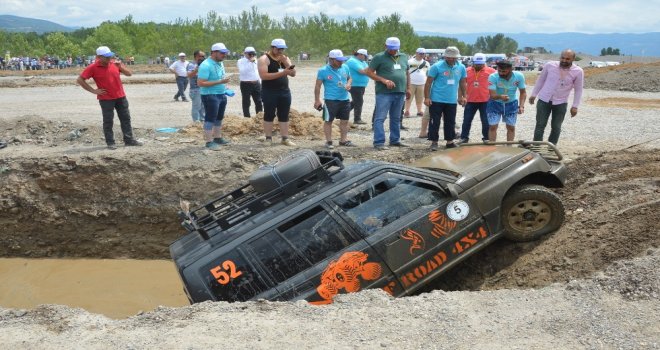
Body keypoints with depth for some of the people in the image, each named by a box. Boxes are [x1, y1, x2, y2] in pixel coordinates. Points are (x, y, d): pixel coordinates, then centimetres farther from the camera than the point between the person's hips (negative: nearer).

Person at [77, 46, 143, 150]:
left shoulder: (114, 63, 4)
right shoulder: (93, 68, -9)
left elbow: (129, 74, 5)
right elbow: (80, 80, -7)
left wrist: (120, 66, -12)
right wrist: (93, 91, -9)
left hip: (121, 96, 5)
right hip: (106, 99, -4)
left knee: (126, 118, 8)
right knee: (108, 121, 0)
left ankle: (129, 140, 17)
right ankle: (110, 142, 8)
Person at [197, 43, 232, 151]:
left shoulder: (220, 63, 9)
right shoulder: (206, 65, -19)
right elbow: (200, 83, -23)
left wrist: (224, 87, 6)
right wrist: (219, 82, -26)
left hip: (222, 95, 9)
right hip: (210, 96, -9)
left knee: (219, 117, 16)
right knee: (210, 118, -4)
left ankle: (218, 138, 28)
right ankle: (209, 142, 2)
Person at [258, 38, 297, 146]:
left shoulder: (285, 59, 12)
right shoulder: (264, 59, -8)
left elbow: (293, 73, 5)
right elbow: (263, 76, -21)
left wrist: (285, 62, -10)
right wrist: (282, 73, -25)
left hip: (285, 91, 6)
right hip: (269, 92, -6)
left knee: (284, 116, 7)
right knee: (269, 116, 1)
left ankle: (285, 138, 12)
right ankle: (268, 139, 7)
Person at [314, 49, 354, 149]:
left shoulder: (345, 68, 3)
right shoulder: (323, 71, -10)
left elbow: (349, 78, 20)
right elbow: (318, 86, -5)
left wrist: (348, 84, -4)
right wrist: (317, 100, -7)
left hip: (345, 99, 5)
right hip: (330, 100, -5)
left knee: (345, 120, 12)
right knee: (328, 121, 2)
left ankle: (343, 140, 25)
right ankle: (329, 141, 13)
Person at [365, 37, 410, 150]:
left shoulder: (404, 57, 15)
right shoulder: (379, 57, -2)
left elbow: (407, 73, 24)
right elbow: (369, 72, -5)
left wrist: (408, 88, 16)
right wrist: (384, 80, -15)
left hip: (400, 93, 6)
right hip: (384, 93, -6)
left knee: (396, 118, 13)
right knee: (380, 118, -7)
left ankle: (395, 140, 23)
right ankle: (379, 142, -4)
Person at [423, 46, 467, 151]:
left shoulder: (461, 67, 6)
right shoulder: (437, 66, -9)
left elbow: (462, 83, 17)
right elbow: (428, 83, -7)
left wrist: (463, 96, 16)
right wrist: (427, 97, -12)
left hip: (452, 101, 4)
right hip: (436, 100, -4)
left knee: (450, 122, 11)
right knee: (435, 122, -1)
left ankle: (450, 141, 22)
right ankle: (434, 142, 8)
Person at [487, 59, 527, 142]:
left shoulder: (519, 76, -22)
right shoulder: (493, 77, -30)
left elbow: (523, 92, -7)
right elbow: (492, 95, -33)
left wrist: (521, 105, -20)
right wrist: (500, 97, -55)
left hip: (511, 104, 2)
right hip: (495, 103, -2)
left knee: (511, 127, 10)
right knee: (492, 126, -2)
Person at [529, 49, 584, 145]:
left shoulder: (578, 72, -8)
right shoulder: (549, 65, -7)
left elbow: (578, 90, 0)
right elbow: (540, 80, 6)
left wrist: (575, 106, -4)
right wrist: (534, 94, 8)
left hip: (561, 103, 0)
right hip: (544, 100, 0)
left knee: (556, 127, 6)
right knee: (540, 125, 0)